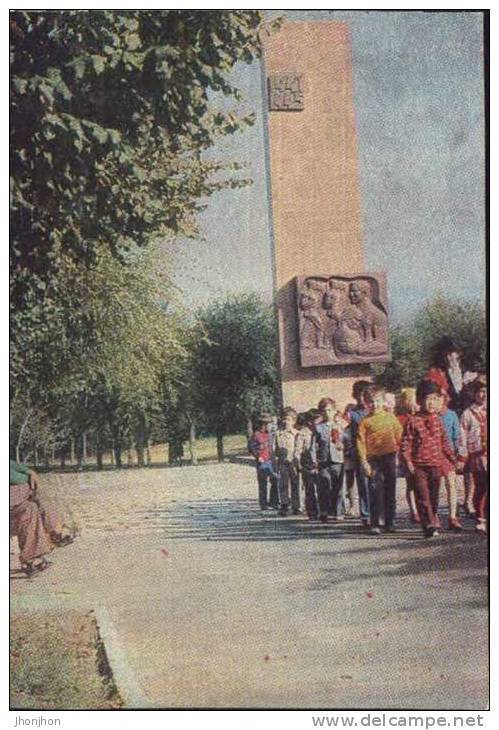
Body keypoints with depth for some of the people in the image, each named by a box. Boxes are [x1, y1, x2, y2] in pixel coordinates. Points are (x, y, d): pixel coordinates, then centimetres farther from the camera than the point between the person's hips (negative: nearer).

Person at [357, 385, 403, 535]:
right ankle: (374, 524, 1)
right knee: (375, 492, -3)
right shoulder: (365, 421, 0)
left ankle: (390, 522, 16)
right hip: (374, 459, -2)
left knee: (390, 491, 8)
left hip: (390, 457, 2)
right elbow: (361, 442, -3)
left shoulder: (390, 417, 6)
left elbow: (399, 435, 13)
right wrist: (364, 462, -9)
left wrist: (398, 455, 9)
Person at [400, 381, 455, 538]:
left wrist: (452, 458, 16)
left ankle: (432, 523, 22)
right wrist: (408, 462, -15)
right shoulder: (413, 421, -7)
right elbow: (405, 444, -7)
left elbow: (444, 442, 18)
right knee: (423, 497, -7)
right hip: (419, 466, -4)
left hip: (436, 465, 5)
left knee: (434, 496, 10)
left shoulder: (437, 420, 9)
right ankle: (429, 525, -9)